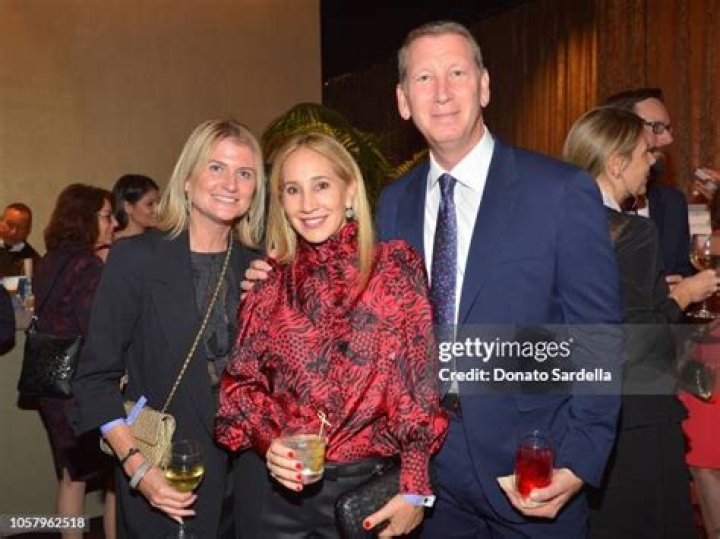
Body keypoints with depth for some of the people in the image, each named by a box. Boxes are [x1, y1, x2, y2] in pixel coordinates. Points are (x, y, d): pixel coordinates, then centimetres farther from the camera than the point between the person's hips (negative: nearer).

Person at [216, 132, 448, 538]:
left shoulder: (397, 266, -6)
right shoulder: (269, 284, 2)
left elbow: (419, 385, -6)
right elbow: (242, 381, 4)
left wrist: (414, 489, -11)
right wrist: (268, 443, -14)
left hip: (371, 487, -2)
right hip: (283, 487, 2)